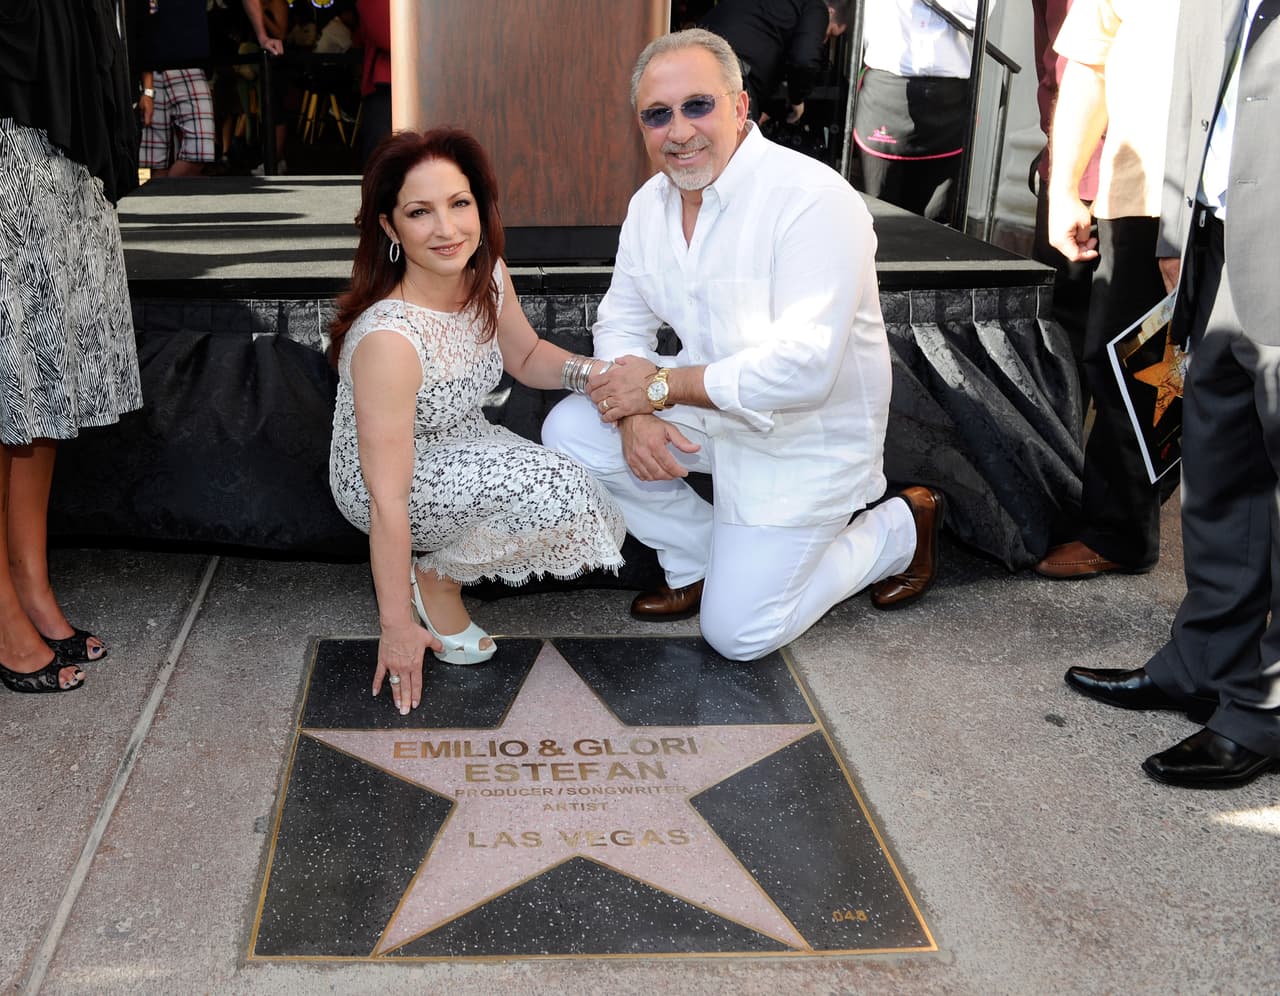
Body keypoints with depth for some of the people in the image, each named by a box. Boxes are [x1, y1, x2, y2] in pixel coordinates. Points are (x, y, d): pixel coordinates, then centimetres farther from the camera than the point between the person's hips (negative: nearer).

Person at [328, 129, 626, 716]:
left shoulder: (487, 276, -12)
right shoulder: (389, 338, -34)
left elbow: (525, 357, 10)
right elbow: (387, 500, -30)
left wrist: (584, 369, -12)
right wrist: (397, 629, -24)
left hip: (462, 447, 8)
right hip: (386, 484, -7)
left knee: (591, 513, -7)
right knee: (554, 496, -28)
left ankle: (444, 559, 10)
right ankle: (437, 579, -3)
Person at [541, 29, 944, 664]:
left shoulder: (813, 199, -27)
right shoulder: (651, 204, -1)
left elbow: (805, 368, -33)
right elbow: (622, 322, 5)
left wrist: (662, 384, -25)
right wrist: (634, 414, -17)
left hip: (804, 438, -7)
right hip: (712, 410, 7)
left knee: (738, 633, -8)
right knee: (568, 432, -10)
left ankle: (897, 531, 15)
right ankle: (702, 562, 10)